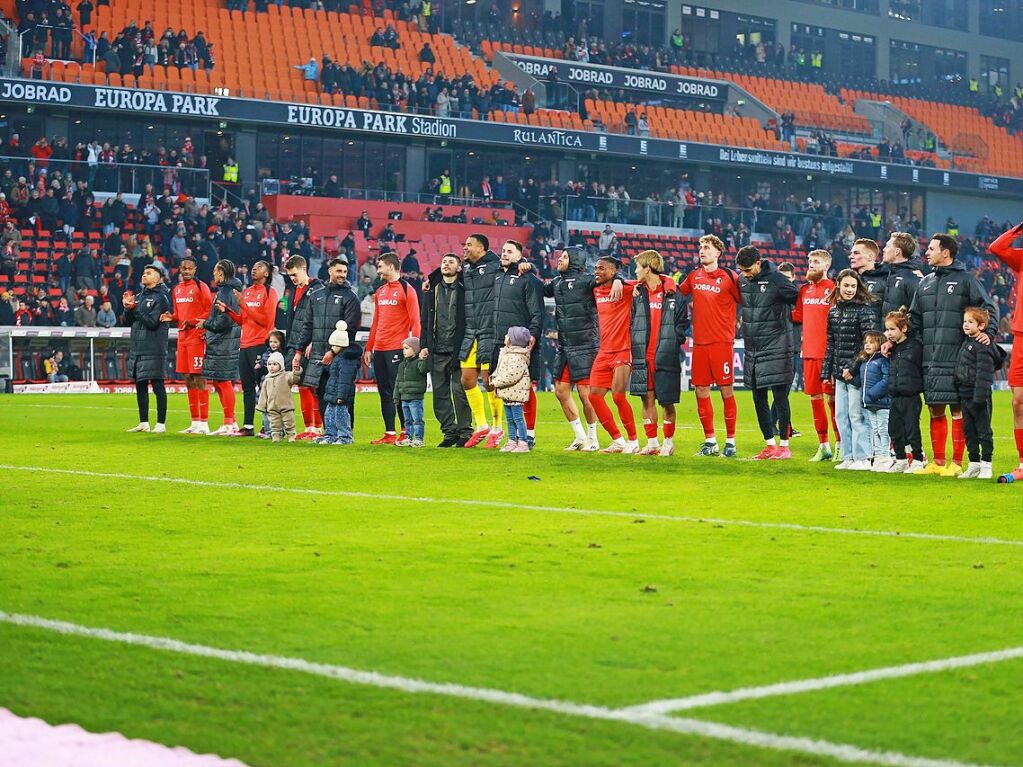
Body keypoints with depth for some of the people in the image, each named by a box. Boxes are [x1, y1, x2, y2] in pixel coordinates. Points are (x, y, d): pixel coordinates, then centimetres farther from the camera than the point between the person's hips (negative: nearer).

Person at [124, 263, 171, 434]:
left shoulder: (160, 298, -6)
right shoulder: (139, 297, 16)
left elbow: (152, 322, -15)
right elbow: (128, 321, 12)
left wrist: (135, 309, -14)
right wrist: (128, 307, -6)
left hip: (154, 349, -8)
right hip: (137, 347, 8)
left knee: (157, 386, -5)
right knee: (140, 386, 10)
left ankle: (161, 424, -2)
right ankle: (143, 423, 17)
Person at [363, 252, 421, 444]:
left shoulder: (406, 290, -5)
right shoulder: (380, 291, 17)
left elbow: (415, 321, -9)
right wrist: (369, 348, 17)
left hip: (397, 349, -7)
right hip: (379, 349, 7)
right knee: (384, 393, 7)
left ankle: (406, 433, 2)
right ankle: (389, 434, 10)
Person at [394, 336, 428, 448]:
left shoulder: (418, 362, -6)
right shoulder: (402, 364, 16)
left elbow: (423, 369, -29)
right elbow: (398, 382, 18)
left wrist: (423, 359, -37)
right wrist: (396, 396, 16)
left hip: (416, 397, -8)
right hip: (404, 397, 8)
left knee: (417, 419, -6)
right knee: (407, 420, 13)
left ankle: (419, 439, -3)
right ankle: (408, 438, 19)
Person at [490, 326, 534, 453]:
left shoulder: (516, 357, -19)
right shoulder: (505, 353, 13)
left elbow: (512, 375, -27)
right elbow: (498, 370, 24)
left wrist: (497, 382, -19)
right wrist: (494, 378, 4)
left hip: (516, 393, -10)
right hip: (507, 393, 10)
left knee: (518, 418, -6)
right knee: (510, 419, 15)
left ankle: (523, 443, -3)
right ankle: (512, 441, 23)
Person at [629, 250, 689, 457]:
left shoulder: (673, 294, -3)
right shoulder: (638, 293, 11)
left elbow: (683, 323, -1)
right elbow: (632, 322, 14)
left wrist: (672, 344, -10)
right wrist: (633, 349, 5)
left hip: (665, 358, -4)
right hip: (643, 357, 4)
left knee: (666, 401, 1)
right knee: (647, 399, 5)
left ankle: (669, 442, 13)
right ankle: (652, 443, 12)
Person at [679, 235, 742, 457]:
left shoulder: (729, 277, -5)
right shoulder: (694, 276, 10)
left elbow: (745, 301, -1)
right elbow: (678, 292, 23)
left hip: (722, 342, -5)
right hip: (699, 342, 5)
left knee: (726, 389, -1)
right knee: (701, 390, 5)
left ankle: (730, 441, 6)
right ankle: (710, 441, 14)